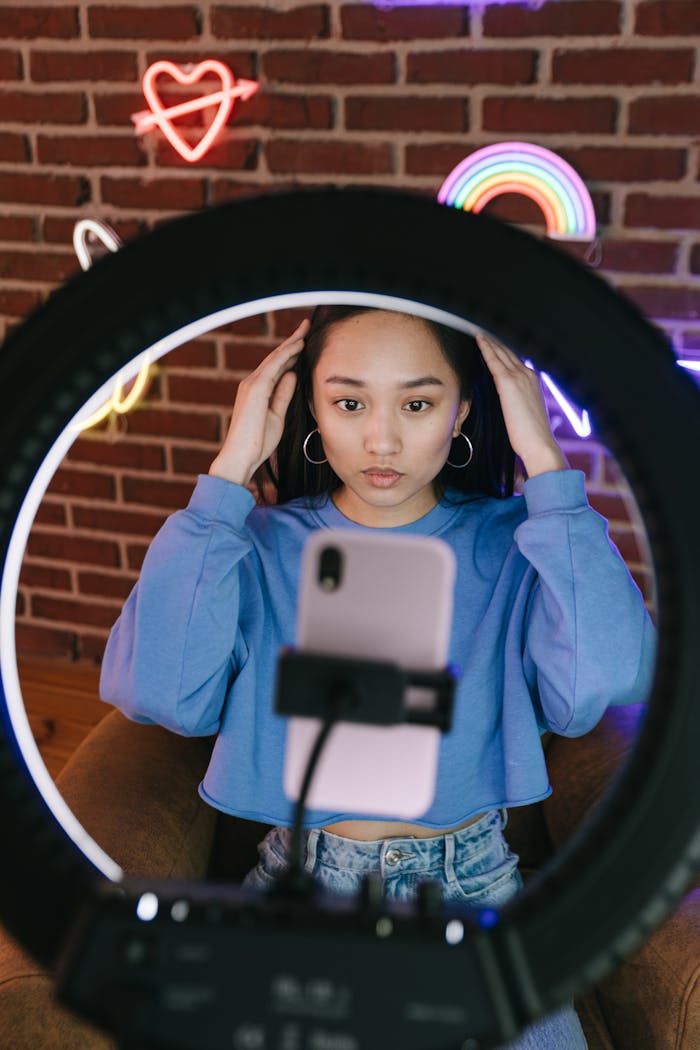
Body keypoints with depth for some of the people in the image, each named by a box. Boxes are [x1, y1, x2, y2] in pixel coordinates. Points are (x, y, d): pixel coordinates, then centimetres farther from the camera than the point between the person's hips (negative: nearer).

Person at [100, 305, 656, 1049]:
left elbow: (602, 685, -24)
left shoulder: (509, 546, -5)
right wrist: (229, 473, -17)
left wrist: (545, 462, -19)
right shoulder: (263, 545, -4)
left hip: (470, 885, 0)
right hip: (298, 881, 0)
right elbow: (152, 690, -21)